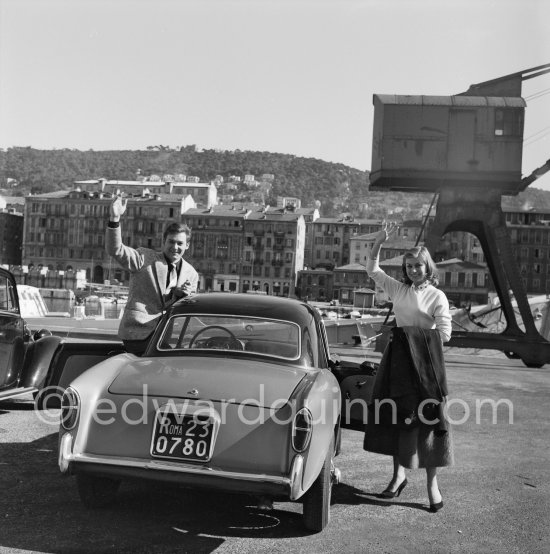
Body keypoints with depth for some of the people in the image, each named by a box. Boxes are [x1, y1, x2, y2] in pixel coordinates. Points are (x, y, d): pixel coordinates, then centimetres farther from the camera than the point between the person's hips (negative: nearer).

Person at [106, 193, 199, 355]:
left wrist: (181, 295, -10)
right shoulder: (145, 258, 0)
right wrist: (115, 218, -29)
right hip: (138, 334, -6)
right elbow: (115, 250, -15)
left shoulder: (191, 274, 11)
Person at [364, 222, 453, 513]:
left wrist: (420, 337, -7)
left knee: (427, 416, -4)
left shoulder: (437, 296, -4)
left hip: (424, 359, -5)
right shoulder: (398, 289, 9)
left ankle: (432, 482, 5)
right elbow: (372, 270, 12)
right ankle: (399, 474, 23)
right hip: (398, 356, 5)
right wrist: (378, 243, 1)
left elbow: (444, 333, -9)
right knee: (395, 414, 9)